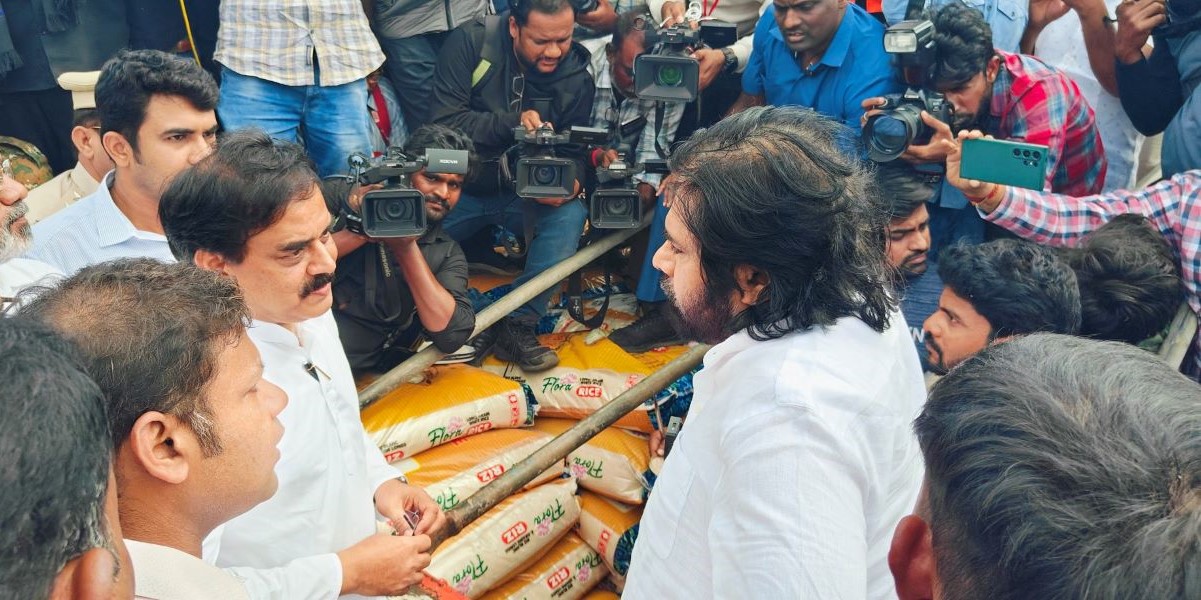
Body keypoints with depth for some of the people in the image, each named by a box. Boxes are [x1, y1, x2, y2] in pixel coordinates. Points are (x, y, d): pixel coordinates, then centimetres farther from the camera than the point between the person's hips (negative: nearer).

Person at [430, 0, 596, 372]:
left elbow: (574, 153, -4)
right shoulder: (470, 43, -15)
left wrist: (570, 182, -28)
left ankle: (519, 325, -20)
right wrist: (513, 123, -32)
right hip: (461, 188, -1)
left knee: (571, 215, -29)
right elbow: (445, 121, -21)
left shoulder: (577, 75, -7)